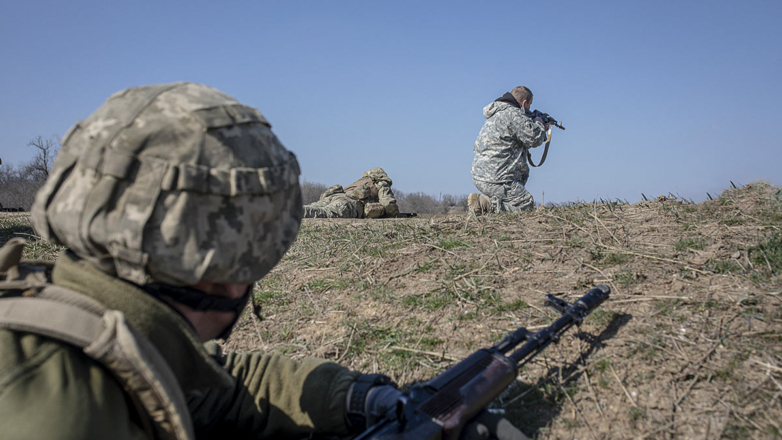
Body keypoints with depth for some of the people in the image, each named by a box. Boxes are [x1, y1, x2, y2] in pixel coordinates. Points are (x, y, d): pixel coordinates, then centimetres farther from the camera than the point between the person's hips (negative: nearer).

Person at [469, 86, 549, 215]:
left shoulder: (497, 113, 19)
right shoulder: (513, 114, -13)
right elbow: (534, 139, -10)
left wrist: (541, 128, 30)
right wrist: (538, 123, 10)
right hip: (493, 180, -10)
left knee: (523, 172, 31)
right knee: (527, 204, -4)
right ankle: (485, 203, -14)